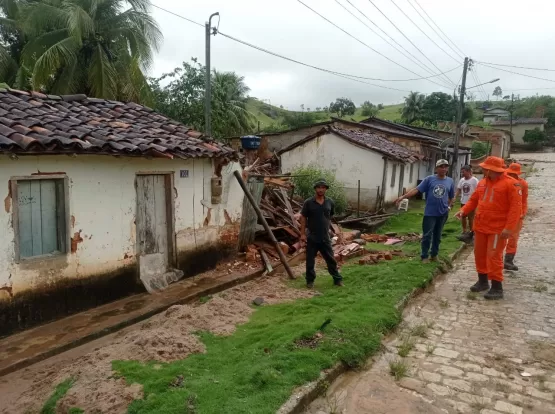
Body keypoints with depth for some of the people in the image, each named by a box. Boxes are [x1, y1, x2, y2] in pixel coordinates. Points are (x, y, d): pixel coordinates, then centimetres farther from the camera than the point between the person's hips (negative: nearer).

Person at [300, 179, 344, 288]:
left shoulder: (330, 202, 2)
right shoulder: (308, 203, -6)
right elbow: (303, 218, -3)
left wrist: (328, 229, 13)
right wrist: (303, 233, -8)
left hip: (325, 237, 2)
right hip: (312, 238, -2)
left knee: (331, 259, 9)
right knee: (310, 260, 8)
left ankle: (337, 279, 21)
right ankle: (310, 281, 22)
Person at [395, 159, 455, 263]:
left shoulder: (450, 181, 6)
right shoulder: (429, 179, -3)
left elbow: (452, 197, 18)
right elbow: (417, 189, -7)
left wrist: (449, 206, 2)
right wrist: (403, 197, -17)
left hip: (442, 213, 3)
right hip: (430, 213, -2)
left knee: (437, 236, 13)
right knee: (427, 236, 1)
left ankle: (434, 254, 26)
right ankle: (425, 256, 11)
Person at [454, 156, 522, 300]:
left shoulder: (510, 183, -12)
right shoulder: (482, 183, 9)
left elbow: (516, 207, -15)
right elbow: (474, 200, 15)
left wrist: (509, 227, -22)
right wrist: (463, 210, -4)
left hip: (498, 229, -7)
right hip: (480, 227, 7)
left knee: (494, 256, -6)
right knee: (479, 254, 13)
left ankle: (497, 288, 6)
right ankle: (482, 281, 28)